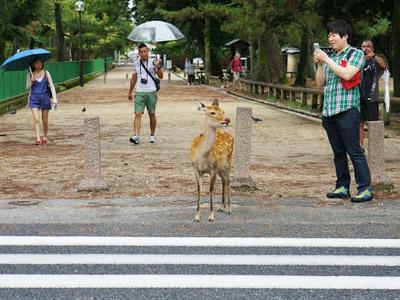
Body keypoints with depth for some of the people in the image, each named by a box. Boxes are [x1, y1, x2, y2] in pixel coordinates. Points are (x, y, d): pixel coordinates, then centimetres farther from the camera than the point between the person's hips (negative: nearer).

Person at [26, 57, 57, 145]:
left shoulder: (46, 73, 3)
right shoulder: (30, 75, 4)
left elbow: (51, 86, 1)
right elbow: (27, 87, 8)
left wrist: (54, 98, -8)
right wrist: (31, 82, -14)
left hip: (45, 97, 1)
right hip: (34, 98, -1)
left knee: (45, 120, 6)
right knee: (36, 119, -14)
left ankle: (44, 137, 23)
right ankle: (37, 138, -19)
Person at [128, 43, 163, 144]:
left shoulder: (153, 62, 0)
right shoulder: (136, 64, 10)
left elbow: (161, 76, -5)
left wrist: (158, 67, -24)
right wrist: (130, 92, 24)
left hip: (151, 92, -2)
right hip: (139, 92, 2)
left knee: (152, 114, 7)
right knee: (138, 114, -11)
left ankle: (152, 135, 21)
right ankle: (136, 136, -19)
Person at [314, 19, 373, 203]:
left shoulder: (356, 54, 0)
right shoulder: (330, 57, 18)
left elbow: (347, 74, -17)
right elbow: (320, 83, 18)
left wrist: (327, 60, -12)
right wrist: (319, 64, 4)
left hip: (347, 110, -7)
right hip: (329, 111, 7)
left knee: (354, 151, -9)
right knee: (338, 152, 10)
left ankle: (365, 189, -8)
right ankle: (342, 187, 15)